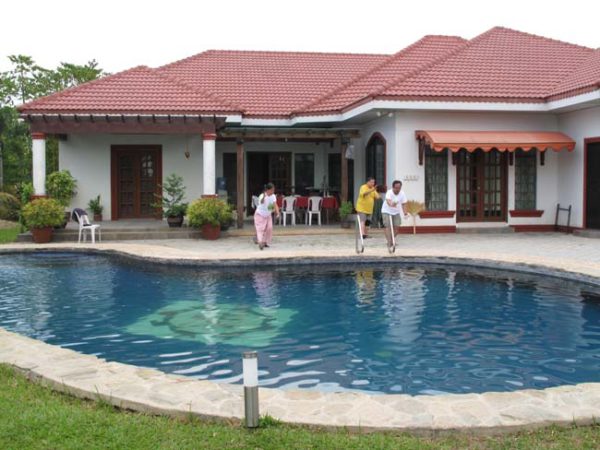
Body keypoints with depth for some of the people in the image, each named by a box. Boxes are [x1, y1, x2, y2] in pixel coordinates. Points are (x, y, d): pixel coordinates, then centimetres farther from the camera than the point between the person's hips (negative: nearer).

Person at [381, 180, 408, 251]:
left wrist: (405, 213, -23)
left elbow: (403, 204, -9)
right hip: (386, 211, -4)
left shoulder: (402, 194, -12)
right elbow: (388, 200, -46)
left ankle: (392, 241, 20)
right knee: (388, 226, -16)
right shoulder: (389, 192, -27)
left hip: (396, 212, 4)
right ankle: (389, 242, -16)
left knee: (396, 227, -1)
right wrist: (391, 204, -69)